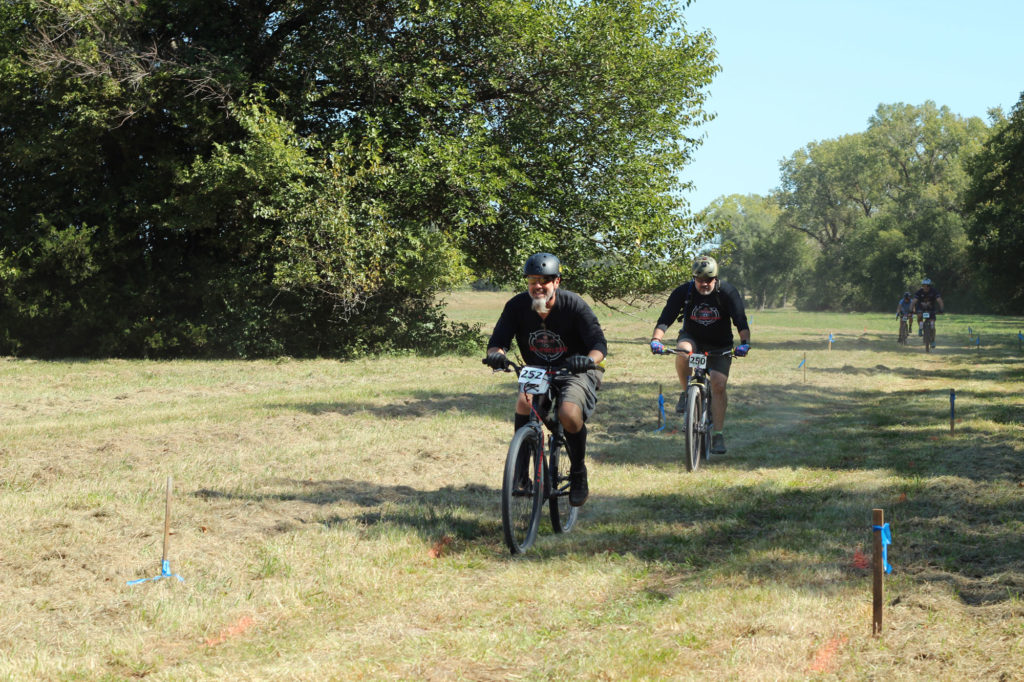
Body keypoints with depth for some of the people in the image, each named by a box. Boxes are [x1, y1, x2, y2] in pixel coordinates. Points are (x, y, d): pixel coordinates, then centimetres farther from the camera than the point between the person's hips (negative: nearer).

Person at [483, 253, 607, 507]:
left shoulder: (574, 305, -18)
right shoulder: (517, 306, -11)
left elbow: (599, 343, -22)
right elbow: (497, 341, -13)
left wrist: (589, 359, -45)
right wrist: (496, 353, -38)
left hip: (577, 372, -3)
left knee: (569, 414, -30)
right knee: (524, 403, -28)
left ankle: (579, 474, -5)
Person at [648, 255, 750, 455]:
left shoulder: (728, 292, -17)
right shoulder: (683, 292, -16)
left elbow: (741, 322, -23)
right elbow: (665, 319, -22)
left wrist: (744, 342, -42)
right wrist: (656, 339, -40)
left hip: (719, 345, 0)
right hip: (692, 338, 1)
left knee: (718, 385, -15)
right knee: (682, 352, -35)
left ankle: (718, 435, -8)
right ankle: (686, 393, -13)